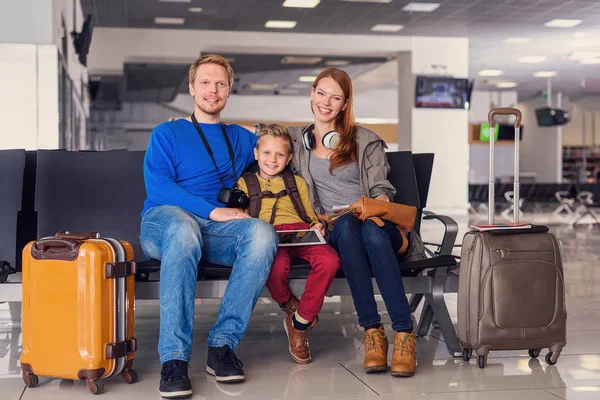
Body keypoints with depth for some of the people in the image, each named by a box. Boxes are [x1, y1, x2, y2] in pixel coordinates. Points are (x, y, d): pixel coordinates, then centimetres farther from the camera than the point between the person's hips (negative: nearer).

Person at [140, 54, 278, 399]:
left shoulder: (241, 138, 26)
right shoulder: (167, 133, 14)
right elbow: (157, 186, -3)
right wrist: (213, 211, -15)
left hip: (218, 231, 3)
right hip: (165, 220, -3)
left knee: (263, 232, -31)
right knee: (184, 228, -41)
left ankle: (223, 344, -31)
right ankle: (174, 358, -43)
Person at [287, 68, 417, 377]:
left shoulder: (365, 140, 13)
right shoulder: (297, 139, 19)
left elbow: (382, 189, 5)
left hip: (376, 223, 0)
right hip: (335, 230, 1)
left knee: (371, 230, -38)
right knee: (348, 224, -37)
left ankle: (404, 333, -42)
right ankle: (371, 330, -40)